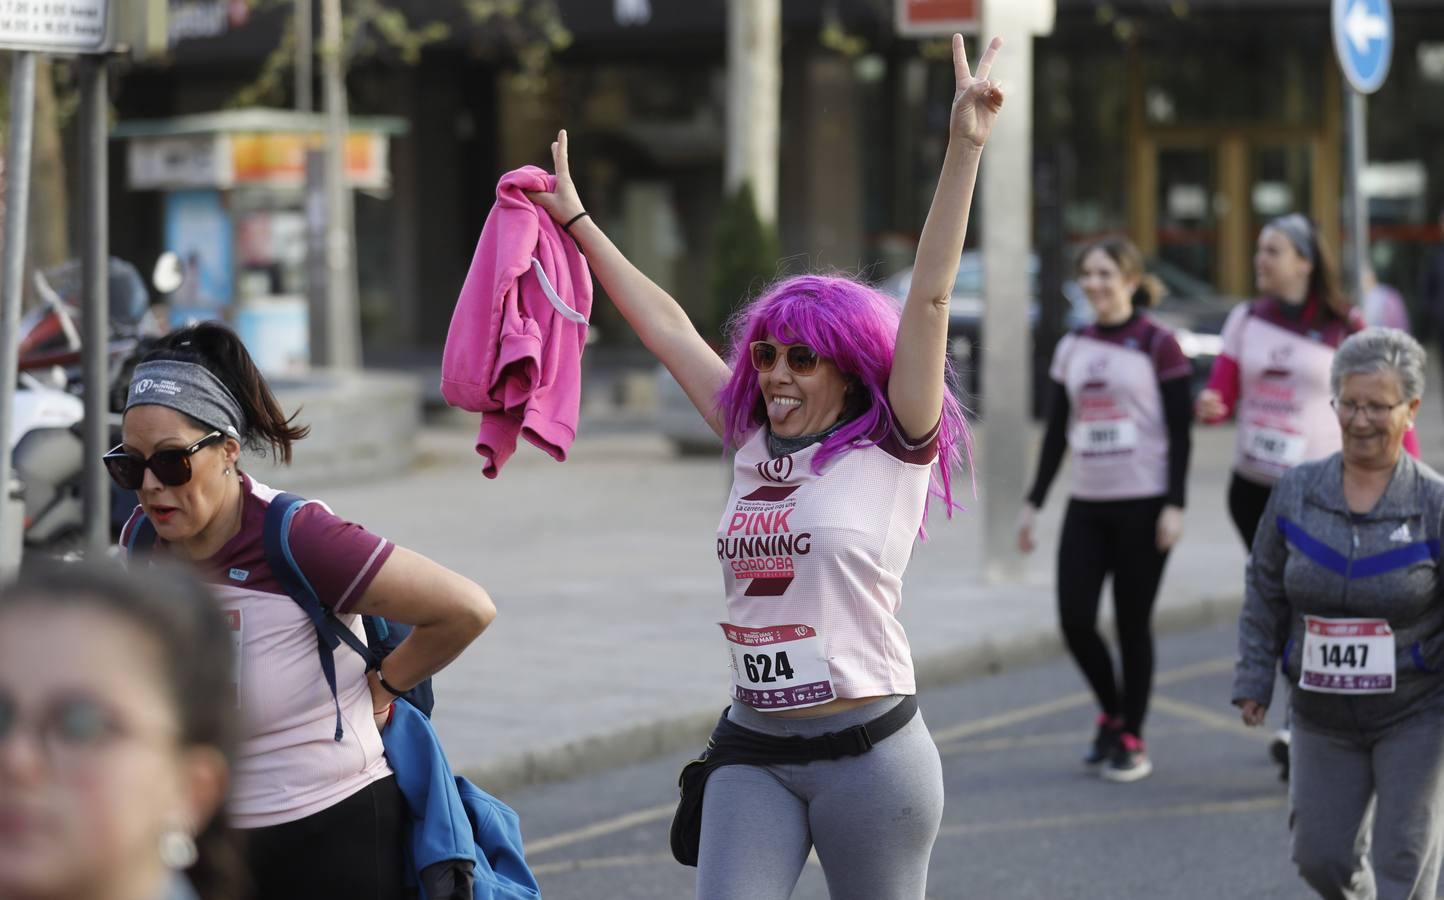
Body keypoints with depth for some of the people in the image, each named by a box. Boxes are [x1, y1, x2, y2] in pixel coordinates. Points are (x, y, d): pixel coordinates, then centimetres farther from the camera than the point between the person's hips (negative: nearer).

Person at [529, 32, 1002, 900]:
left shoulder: (891, 453, -5)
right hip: (753, 752, 5)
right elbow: (666, 323, 18)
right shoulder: (755, 446, 10)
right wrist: (577, 223, 26)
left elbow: (928, 300, -14)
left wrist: (964, 149, -22)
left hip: (868, 753, -5)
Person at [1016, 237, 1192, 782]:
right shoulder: (1072, 349, 11)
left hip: (1142, 505, -5)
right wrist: (1034, 503, 10)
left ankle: (1132, 740, 11)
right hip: (1087, 506, 5)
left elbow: (1180, 432, -6)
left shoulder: (1158, 346, -4)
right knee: (1075, 620, -2)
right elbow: (1057, 432, 14)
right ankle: (1111, 713, 22)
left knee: (1133, 622, -1)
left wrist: (1174, 505, -14)